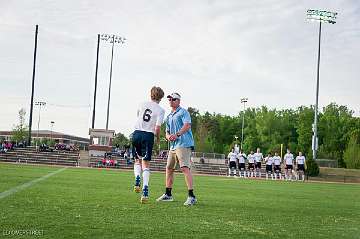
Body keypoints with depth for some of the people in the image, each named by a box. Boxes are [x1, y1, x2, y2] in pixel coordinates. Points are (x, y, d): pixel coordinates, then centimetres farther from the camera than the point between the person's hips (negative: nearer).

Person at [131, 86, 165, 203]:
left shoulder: (142, 105, 7)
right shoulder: (160, 110, -3)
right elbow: (157, 128, -9)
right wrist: (158, 137, 10)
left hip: (137, 133, 2)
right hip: (148, 135, -2)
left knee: (137, 160, 19)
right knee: (146, 163, 3)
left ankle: (137, 179, -6)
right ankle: (145, 190, -9)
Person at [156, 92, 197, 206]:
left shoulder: (183, 112, -1)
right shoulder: (169, 117, 24)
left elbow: (187, 125, -16)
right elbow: (167, 132, 25)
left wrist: (177, 134, -26)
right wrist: (168, 136, 1)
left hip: (183, 144, -9)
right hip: (173, 145, 9)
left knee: (185, 168, -19)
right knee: (169, 168, 13)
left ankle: (191, 196, -22)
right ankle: (168, 194, 25)